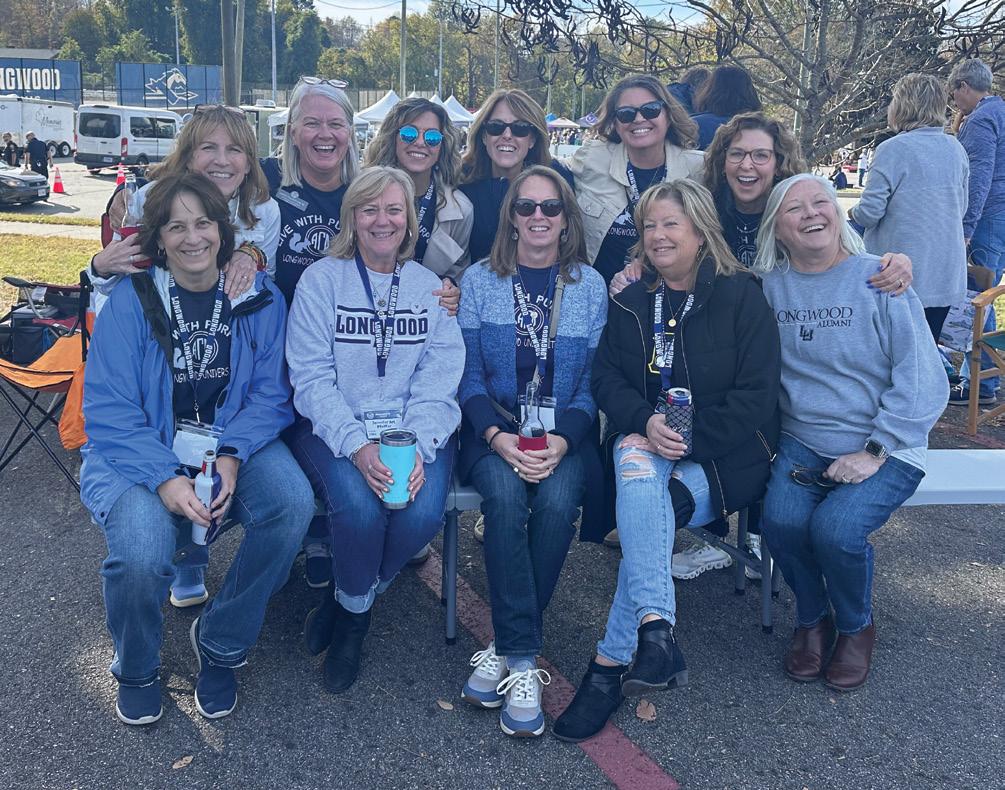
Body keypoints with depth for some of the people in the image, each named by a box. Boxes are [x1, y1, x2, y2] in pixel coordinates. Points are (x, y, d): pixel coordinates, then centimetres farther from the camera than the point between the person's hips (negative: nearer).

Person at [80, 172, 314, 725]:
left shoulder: (258, 297, 2)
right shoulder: (131, 300, -4)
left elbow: (270, 394, -2)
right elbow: (109, 410, -10)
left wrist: (232, 456, -20)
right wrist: (165, 478, -24)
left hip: (235, 445, 2)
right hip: (141, 452, -2)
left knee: (294, 503, -28)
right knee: (141, 551, -31)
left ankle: (220, 644, -1)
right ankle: (135, 670, 7)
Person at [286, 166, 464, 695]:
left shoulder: (431, 287, 11)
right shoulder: (321, 281, 4)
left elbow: (439, 377, 1)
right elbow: (311, 376, -5)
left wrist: (416, 447, -17)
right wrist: (357, 446, -20)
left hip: (417, 429, 2)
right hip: (335, 428, -2)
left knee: (424, 511, -26)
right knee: (359, 504, -31)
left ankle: (348, 602, 4)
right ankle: (356, 608, 2)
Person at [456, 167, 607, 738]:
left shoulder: (590, 285, 8)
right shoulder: (479, 280, 7)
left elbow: (594, 380, 2)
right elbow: (469, 374, 1)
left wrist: (560, 441, -16)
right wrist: (498, 437, -17)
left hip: (565, 432, 1)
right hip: (495, 427, 0)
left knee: (557, 499, -31)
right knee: (505, 493, -32)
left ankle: (508, 649, -15)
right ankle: (523, 660, -23)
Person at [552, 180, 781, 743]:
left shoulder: (741, 296, -1)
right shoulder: (631, 300, 14)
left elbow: (756, 395, -9)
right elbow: (606, 377, 5)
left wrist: (690, 444, -17)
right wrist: (645, 421, -16)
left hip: (723, 455, -3)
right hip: (643, 440, 3)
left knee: (648, 510, -31)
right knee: (638, 475, -34)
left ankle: (613, 660, -26)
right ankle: (656, 632, -44)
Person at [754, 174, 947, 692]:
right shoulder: (768, 286, 5)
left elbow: (922, 381, -9)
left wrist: (873, 453, -16)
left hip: (885, 449, -2)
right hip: (801, 444, 3)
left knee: (835, 528, -26)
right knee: (781, 520, -24)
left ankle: (856, 627, 8)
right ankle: (811, 619, 8)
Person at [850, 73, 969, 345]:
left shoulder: (893, 150, -14)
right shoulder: (956, 149, 6)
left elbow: (870, 212, -15)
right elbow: (961, 208, 17)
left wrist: (852, 213, 7)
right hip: (947, 276, 6)